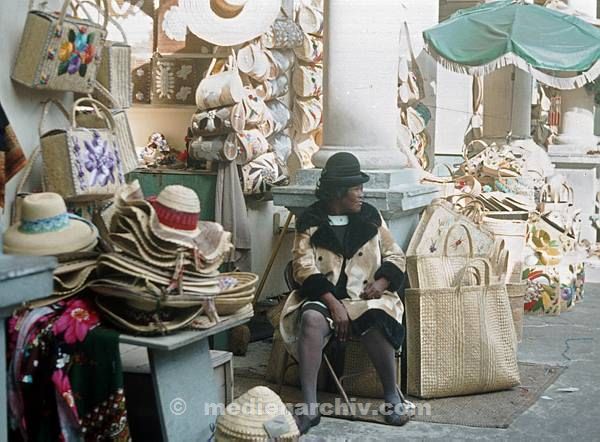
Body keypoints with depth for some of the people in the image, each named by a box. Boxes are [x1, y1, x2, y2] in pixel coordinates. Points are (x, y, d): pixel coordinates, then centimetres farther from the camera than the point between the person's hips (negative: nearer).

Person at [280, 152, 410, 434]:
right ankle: (309, 408, -33)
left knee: (375, 321, -34)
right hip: (323, 296, -1)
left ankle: (392, 397, -15)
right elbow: (304, 268, -8)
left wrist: (382, 281, -7)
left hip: (365, 297, 1)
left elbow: (395, 256, 15)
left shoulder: (370, 216, 10)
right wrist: (333, 303, -20)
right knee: (312, 318, -35)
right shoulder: (310, 221, 2)